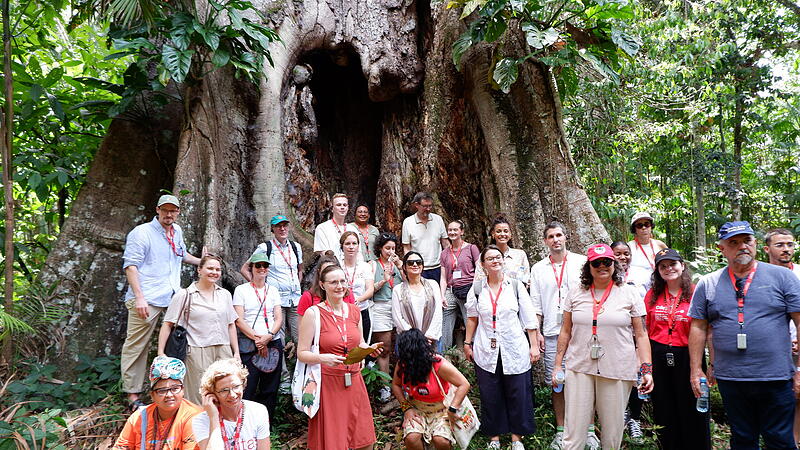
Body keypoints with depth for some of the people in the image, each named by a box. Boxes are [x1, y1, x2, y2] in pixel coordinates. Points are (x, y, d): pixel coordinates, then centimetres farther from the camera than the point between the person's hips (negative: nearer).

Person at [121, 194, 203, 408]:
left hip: (173, 299, 7)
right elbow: (131, 266, -11)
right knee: (137, 346, -2)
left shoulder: (177, 231, 16)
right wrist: (139, 297, -19)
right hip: (147, 300, -7)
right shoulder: (141, 232, -5)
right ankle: (132, 394, 7)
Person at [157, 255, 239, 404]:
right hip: (198, 352, -4)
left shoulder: (225, 294, 13)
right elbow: (168, 324, 0)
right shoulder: (185, 295, 1)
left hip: (224, 352, 4)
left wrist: (236, 353, 12)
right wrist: (160, 353, -8)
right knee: (200, 400, -2)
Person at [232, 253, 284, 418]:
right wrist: (257, 338, -14)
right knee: (247, 389, -6)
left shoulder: (273, 290, 13)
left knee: (270, 389, 7)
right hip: (249, 345, -3)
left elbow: (279, 318, 6)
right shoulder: (241, 290, 3)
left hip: (274, 343, 3)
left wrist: (269, 336, -11)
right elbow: (239, 320, -5)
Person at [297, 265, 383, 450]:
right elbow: (302, 353, -8)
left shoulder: (354, 310, 6)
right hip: (327, 383, -5)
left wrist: (369, 349, -3)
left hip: (354, 381, 5)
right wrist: (323, 358, -26)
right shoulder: (313, 313, -9)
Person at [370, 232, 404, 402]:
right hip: (381, 308, -3)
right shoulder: (373, 264, 5)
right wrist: (383, 280, -13)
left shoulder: (397, 263, 14)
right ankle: (385, 386, 8)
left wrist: (400, 267, -4)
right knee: (385, 349, 0)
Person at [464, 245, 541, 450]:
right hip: (486, 351, 1)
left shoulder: (516, 286, -1)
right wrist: (468, 343, 11)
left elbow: (529, 318, 0)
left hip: (515, 350, -1)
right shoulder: (477, 289, 3)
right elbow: (472, 318, 12)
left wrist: (534, 346, -3)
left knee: (517, 394, 5)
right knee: (490, 396, 7)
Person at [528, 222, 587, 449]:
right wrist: (537, 332, 4)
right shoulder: (538, 269, 10)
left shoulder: (581, 262, 4)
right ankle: (561, 431, 18)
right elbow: (536, 304, 11)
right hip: (552, 334, 2)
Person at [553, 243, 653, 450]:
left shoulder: (629, 294, 3)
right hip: (579, 369, 1)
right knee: (574, 431, 1)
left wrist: (647, 369, -4)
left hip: (617, 371, -1)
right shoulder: (576, 294, 7)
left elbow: (641, 335, 3)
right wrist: (557, 365, 10)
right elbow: (565, 332, 12)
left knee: (613, 430, 8)